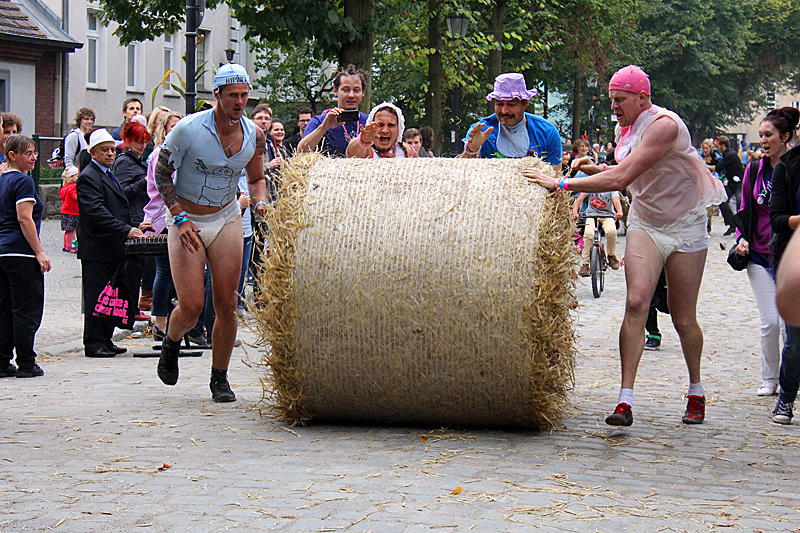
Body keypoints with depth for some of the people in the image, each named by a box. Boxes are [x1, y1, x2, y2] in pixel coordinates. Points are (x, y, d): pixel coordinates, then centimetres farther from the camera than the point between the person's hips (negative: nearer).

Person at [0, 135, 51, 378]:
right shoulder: (22, 181, -10)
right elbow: (25, 219, -17)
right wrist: (40, 252, -15)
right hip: (21, 253, -9)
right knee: (27, 310, -3)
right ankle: (26, 364, -1)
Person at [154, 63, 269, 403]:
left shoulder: (254, 135, -4)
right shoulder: (188, 129, -16)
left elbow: (256, 178, 12)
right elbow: (162, 173, -7)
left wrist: (260, 203, -9)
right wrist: (180, 218, -15)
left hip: (226, 219, 3)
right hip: (186, 221, -3)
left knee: (227, 304, -3)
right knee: (191, 307, -9)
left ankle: (219, 378, 13)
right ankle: (171, 343, 26)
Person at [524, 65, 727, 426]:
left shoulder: (664, 125, -25)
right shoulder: (625, 127, 2)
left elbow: (620, 179, -33)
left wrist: (562, 184, -31)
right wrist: (595, 168, -1)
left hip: (686, 226, -5)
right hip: (644, 223, 5)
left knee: (683, 319, 3)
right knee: (636, 303, -16)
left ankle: (696, 393, 27)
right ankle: (625, 400, -20)